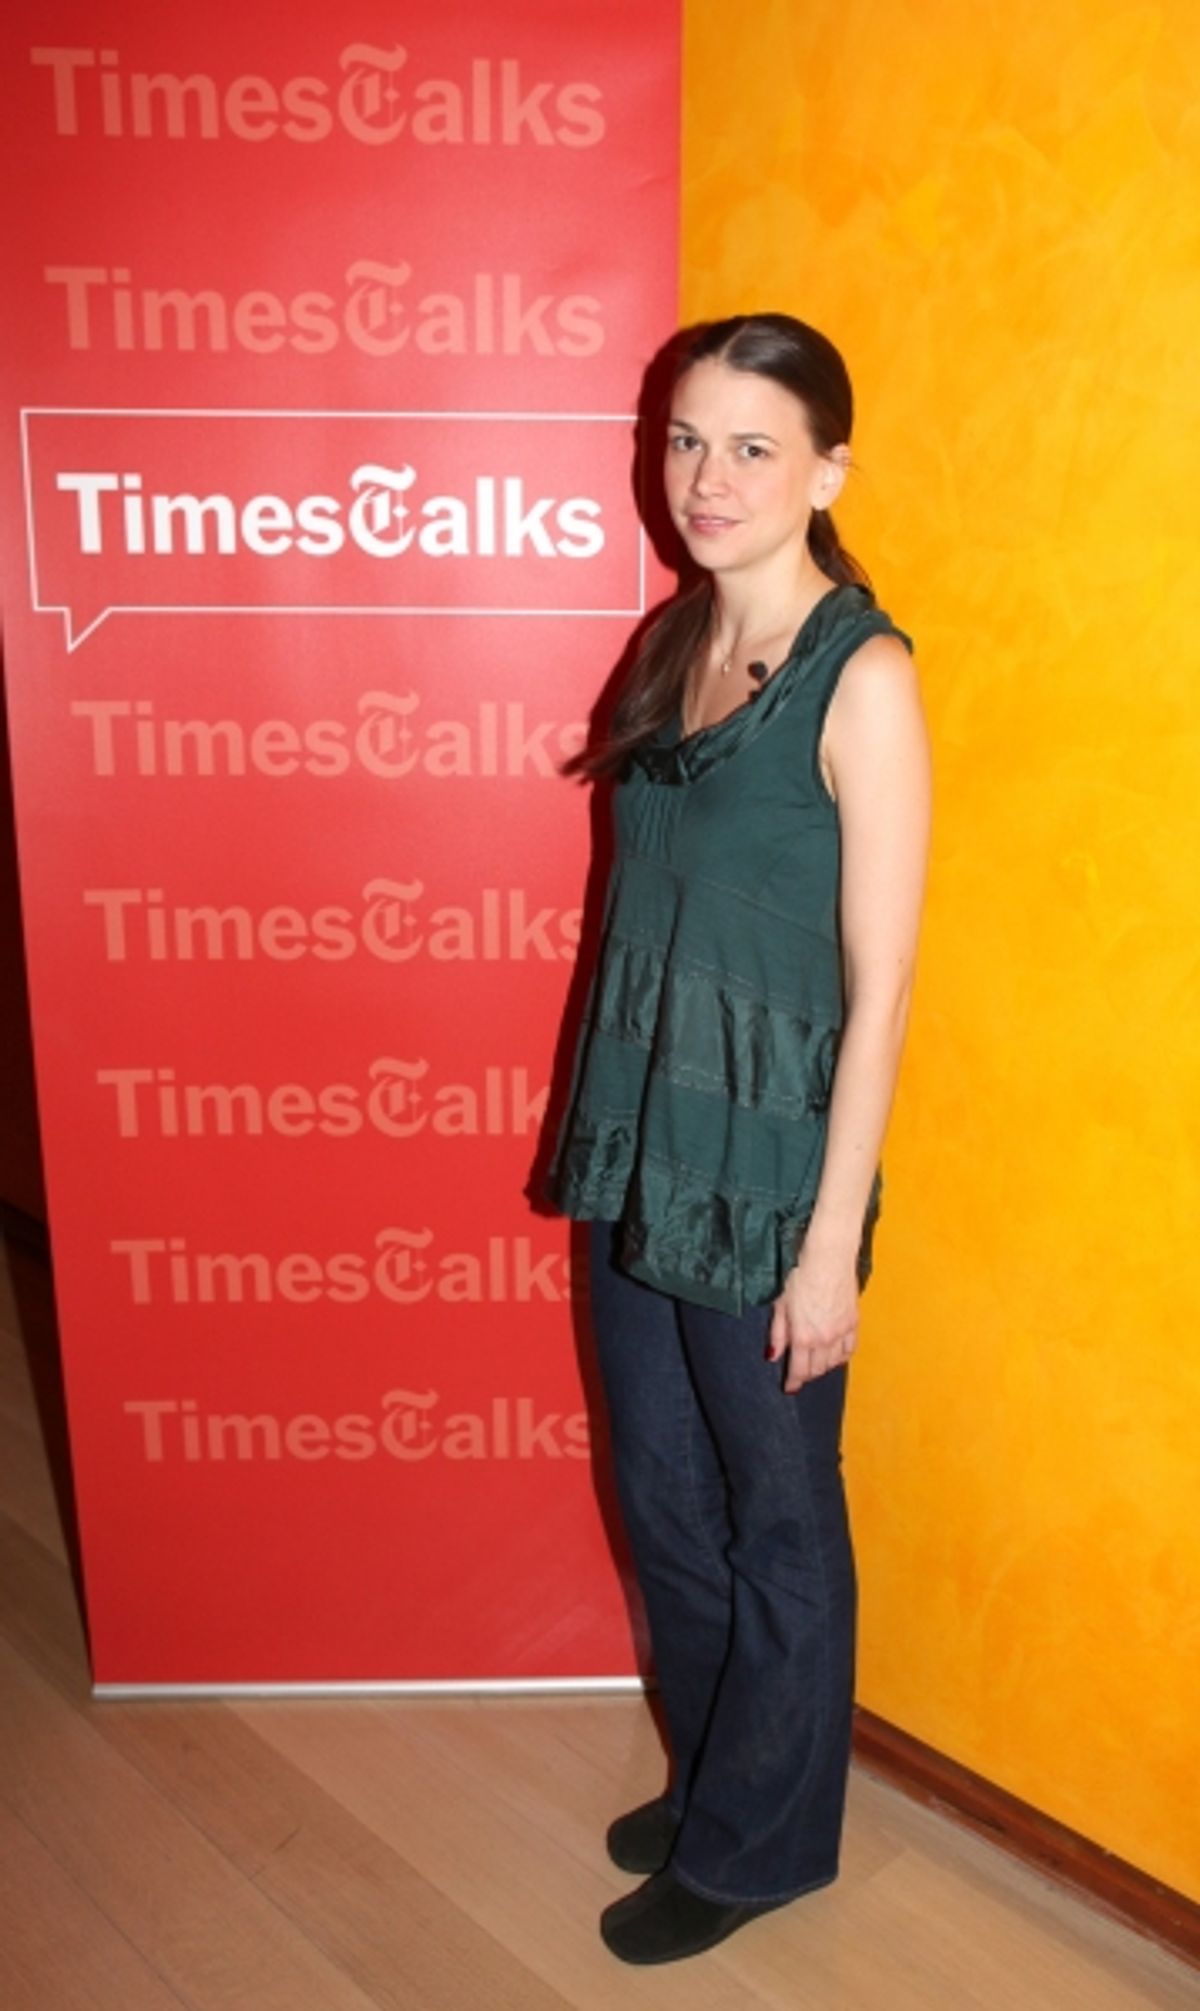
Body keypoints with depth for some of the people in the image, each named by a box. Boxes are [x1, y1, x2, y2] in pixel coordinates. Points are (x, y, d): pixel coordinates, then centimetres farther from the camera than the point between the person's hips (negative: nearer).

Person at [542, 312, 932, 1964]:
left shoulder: (862, 678, -14)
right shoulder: (675, 642, 7)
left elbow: (879, 986, -15)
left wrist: (832, 1241, -14)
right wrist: (610, 1129, 13)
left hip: (768, 1163, -7)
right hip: (635, 1141, 7)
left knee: (776, 1518, 13)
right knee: (663, 1495, 21)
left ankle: (759, 1840, 38)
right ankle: (711, 1773, 46)